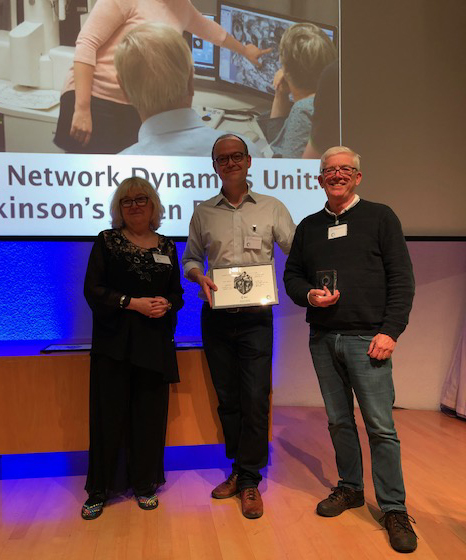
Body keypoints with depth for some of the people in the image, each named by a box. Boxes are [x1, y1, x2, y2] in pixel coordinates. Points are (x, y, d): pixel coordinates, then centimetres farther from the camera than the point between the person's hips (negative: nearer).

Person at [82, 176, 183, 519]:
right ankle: (99, 491, 18)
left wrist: (166, 304, -9)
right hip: (114, 340, -2)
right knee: (109, 414, 3)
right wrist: (133, 303, -15)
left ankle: (145, 485, 22)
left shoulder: (167, 246, 12)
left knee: (151, 413, 6)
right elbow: (93, 290, -5)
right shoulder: (106, 241, 4)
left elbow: (177, 293, 14)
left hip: (155, 340, 3)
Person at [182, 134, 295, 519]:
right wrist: (199, 276, -8)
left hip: (256, 317, -2)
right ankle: (239, 469, 29)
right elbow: (190, 258, 14)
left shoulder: (272, 208, 4)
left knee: (255, 399, -3)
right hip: (216, 316, 3)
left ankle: (250, 480, 15)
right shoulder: (203, 212, 10)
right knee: (227, 398, 11)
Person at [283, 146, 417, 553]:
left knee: (381, 425, -1)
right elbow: (292, 275, 16)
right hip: (322, 339, 4)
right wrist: (309, 295, -6)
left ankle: (394, 508, 14)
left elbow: (402, 279, -2)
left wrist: (390, 331, -10)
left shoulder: (380, 217, 2)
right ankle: (350, 489, 31)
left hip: (366, 339, -4)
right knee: (338, 420, 13)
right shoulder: (309, 226, 14)